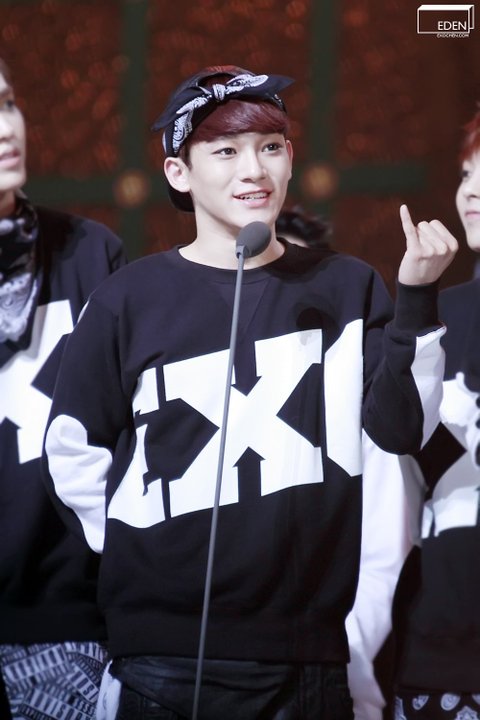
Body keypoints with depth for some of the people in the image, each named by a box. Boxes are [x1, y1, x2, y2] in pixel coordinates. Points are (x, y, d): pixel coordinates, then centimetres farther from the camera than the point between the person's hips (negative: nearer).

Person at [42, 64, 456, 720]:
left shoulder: (346, 289, 5)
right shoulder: (132, 298, 1)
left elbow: (400, 430, -4)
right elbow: (74, 451, 6)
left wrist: (416, 299, -13)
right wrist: (139, 552, 1)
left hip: (313, 647, 1)